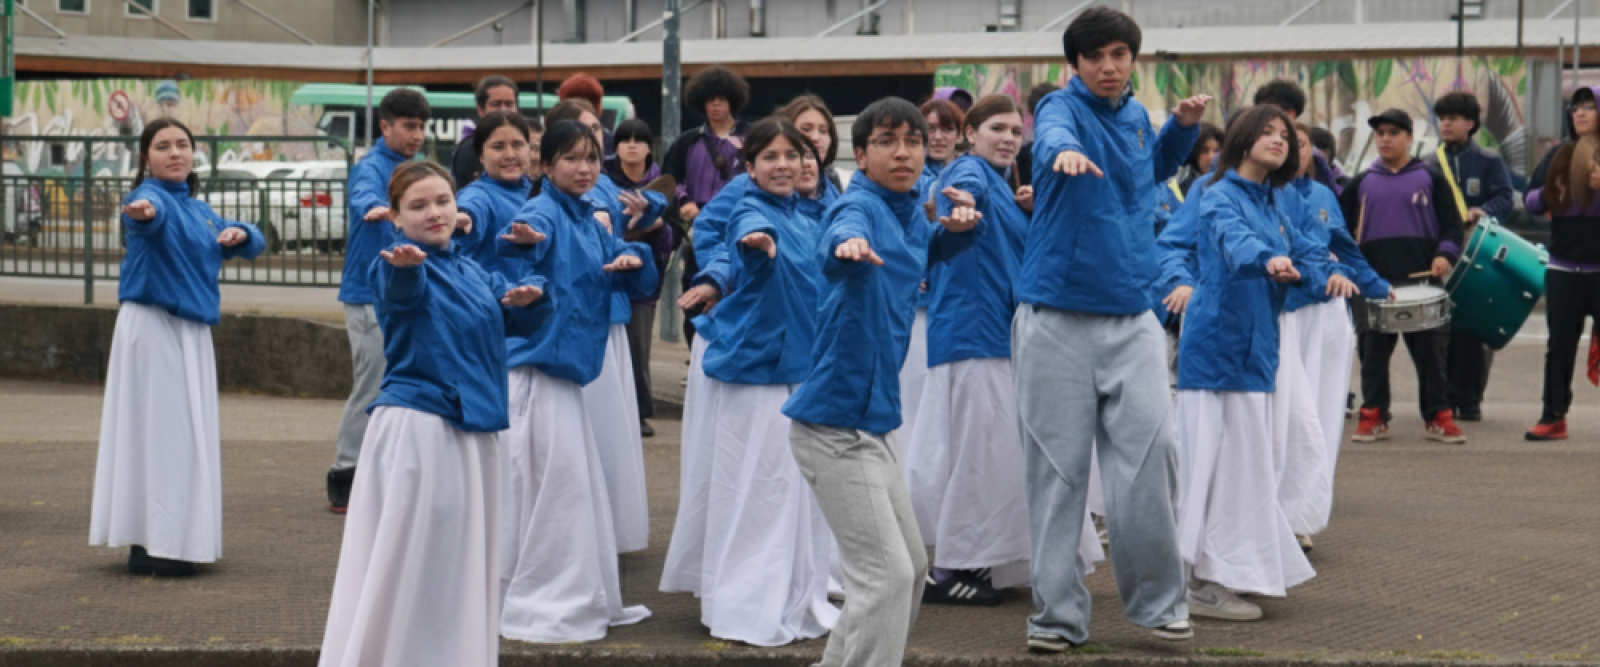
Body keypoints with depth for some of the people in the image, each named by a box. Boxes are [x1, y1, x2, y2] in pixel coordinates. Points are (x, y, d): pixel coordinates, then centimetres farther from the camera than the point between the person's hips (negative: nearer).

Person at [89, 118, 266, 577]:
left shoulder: (199, 211, 15)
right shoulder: (152, 197, -10)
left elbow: (255, 243, 22)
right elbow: (153, 212, -35)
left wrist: (239, 234, -1)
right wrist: (143, 211, -59)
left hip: (193, 331, 8)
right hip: (152, 327, -8)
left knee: (189, 433, 11)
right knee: (158, 427, -10)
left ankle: (177, 539, 19)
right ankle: (149, 546, -9)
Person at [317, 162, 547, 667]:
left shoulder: (473, 272, 12)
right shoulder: (397, 266, -10)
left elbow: (518, 319, 17)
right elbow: (404, 290, -33)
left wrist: (529, 294, -7)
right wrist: (405, 263, -57)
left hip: (473, 430, 7)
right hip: (415, 427, -7)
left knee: (465, 563, 15)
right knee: (401, 561, -7)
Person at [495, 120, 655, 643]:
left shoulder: (589, 223, 14)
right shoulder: (545, 212, -11)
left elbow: (642, 284, 17)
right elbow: (529, 234, -35)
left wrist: (633, 258, -6)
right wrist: (525, 240, -60)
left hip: (565, 367, 9)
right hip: (537, 366, -9)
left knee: (578, 486, 17)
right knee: (553, 484, -8)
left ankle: (582, 599, 29)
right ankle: (543, 609, -1)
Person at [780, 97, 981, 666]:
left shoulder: (909, 210, 9)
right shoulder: (859, 205, -16)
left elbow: (928, 247, 31)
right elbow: (839, 236, -40)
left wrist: (959, 228, 7)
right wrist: (849, 245, -65)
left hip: (876, 419, 10)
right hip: (836, 422, -10)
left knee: (910, 566, 18)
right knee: (886, 575, -14)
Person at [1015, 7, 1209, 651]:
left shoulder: (1137, 117, 12)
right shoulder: (1063, 108, -6)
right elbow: (1052, 133, -31)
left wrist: (1184, 127, 15)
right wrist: (1065, 150, -55)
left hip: (1131, 317, 4)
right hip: (1056, 317, -4)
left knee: (1151, 449, -5)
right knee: (1057, 466, 0)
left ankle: (1158, 598, 9)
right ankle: (1057, 612, 10)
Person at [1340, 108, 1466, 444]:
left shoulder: (1430, 178, 7)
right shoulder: (1362, 183, 12)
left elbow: (1451, 223, 4)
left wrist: (1445, 254, -12)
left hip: (1422, 279, -2)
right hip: (1374, 282, 2)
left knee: (1431, 351, 0)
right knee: (1373, 352, 3)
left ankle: (1439, 416, 8)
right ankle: (1373, 416, 11)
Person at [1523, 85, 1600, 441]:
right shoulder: (1559, 155, 9)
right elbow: (1530, 201, 9)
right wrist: (1548, 196, -13)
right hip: (1564, 267, 3)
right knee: (1560, 344, 7)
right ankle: (1553, 416, 11)